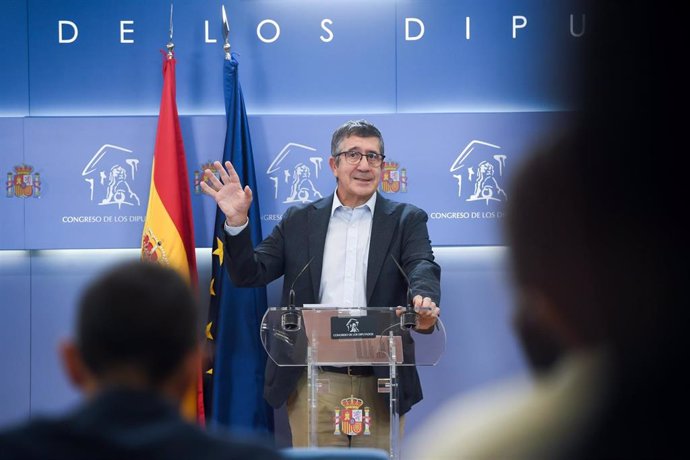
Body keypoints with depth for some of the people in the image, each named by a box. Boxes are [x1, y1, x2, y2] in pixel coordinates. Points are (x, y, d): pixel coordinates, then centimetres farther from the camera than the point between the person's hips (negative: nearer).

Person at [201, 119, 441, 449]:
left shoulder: (406, 221, 7)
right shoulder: (299, 221, 11)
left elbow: (423, 269, -10)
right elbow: (249, 274, 7)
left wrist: (424, 301, -34)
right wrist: (236, 222, -11)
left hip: (380, 384, 0)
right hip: (314, 382, 0)